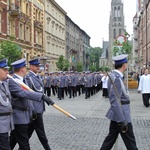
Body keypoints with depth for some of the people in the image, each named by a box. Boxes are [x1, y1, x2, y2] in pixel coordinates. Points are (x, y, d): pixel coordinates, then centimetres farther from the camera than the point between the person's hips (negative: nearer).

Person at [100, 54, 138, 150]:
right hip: (120, 114, -10)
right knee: (130, 141, 4)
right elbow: (115, 101, -26)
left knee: (111, 137, 17)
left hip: (117, 114, 10)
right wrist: (122, 120, -26)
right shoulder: (117, 78, -22)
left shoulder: (115, 75, 9)